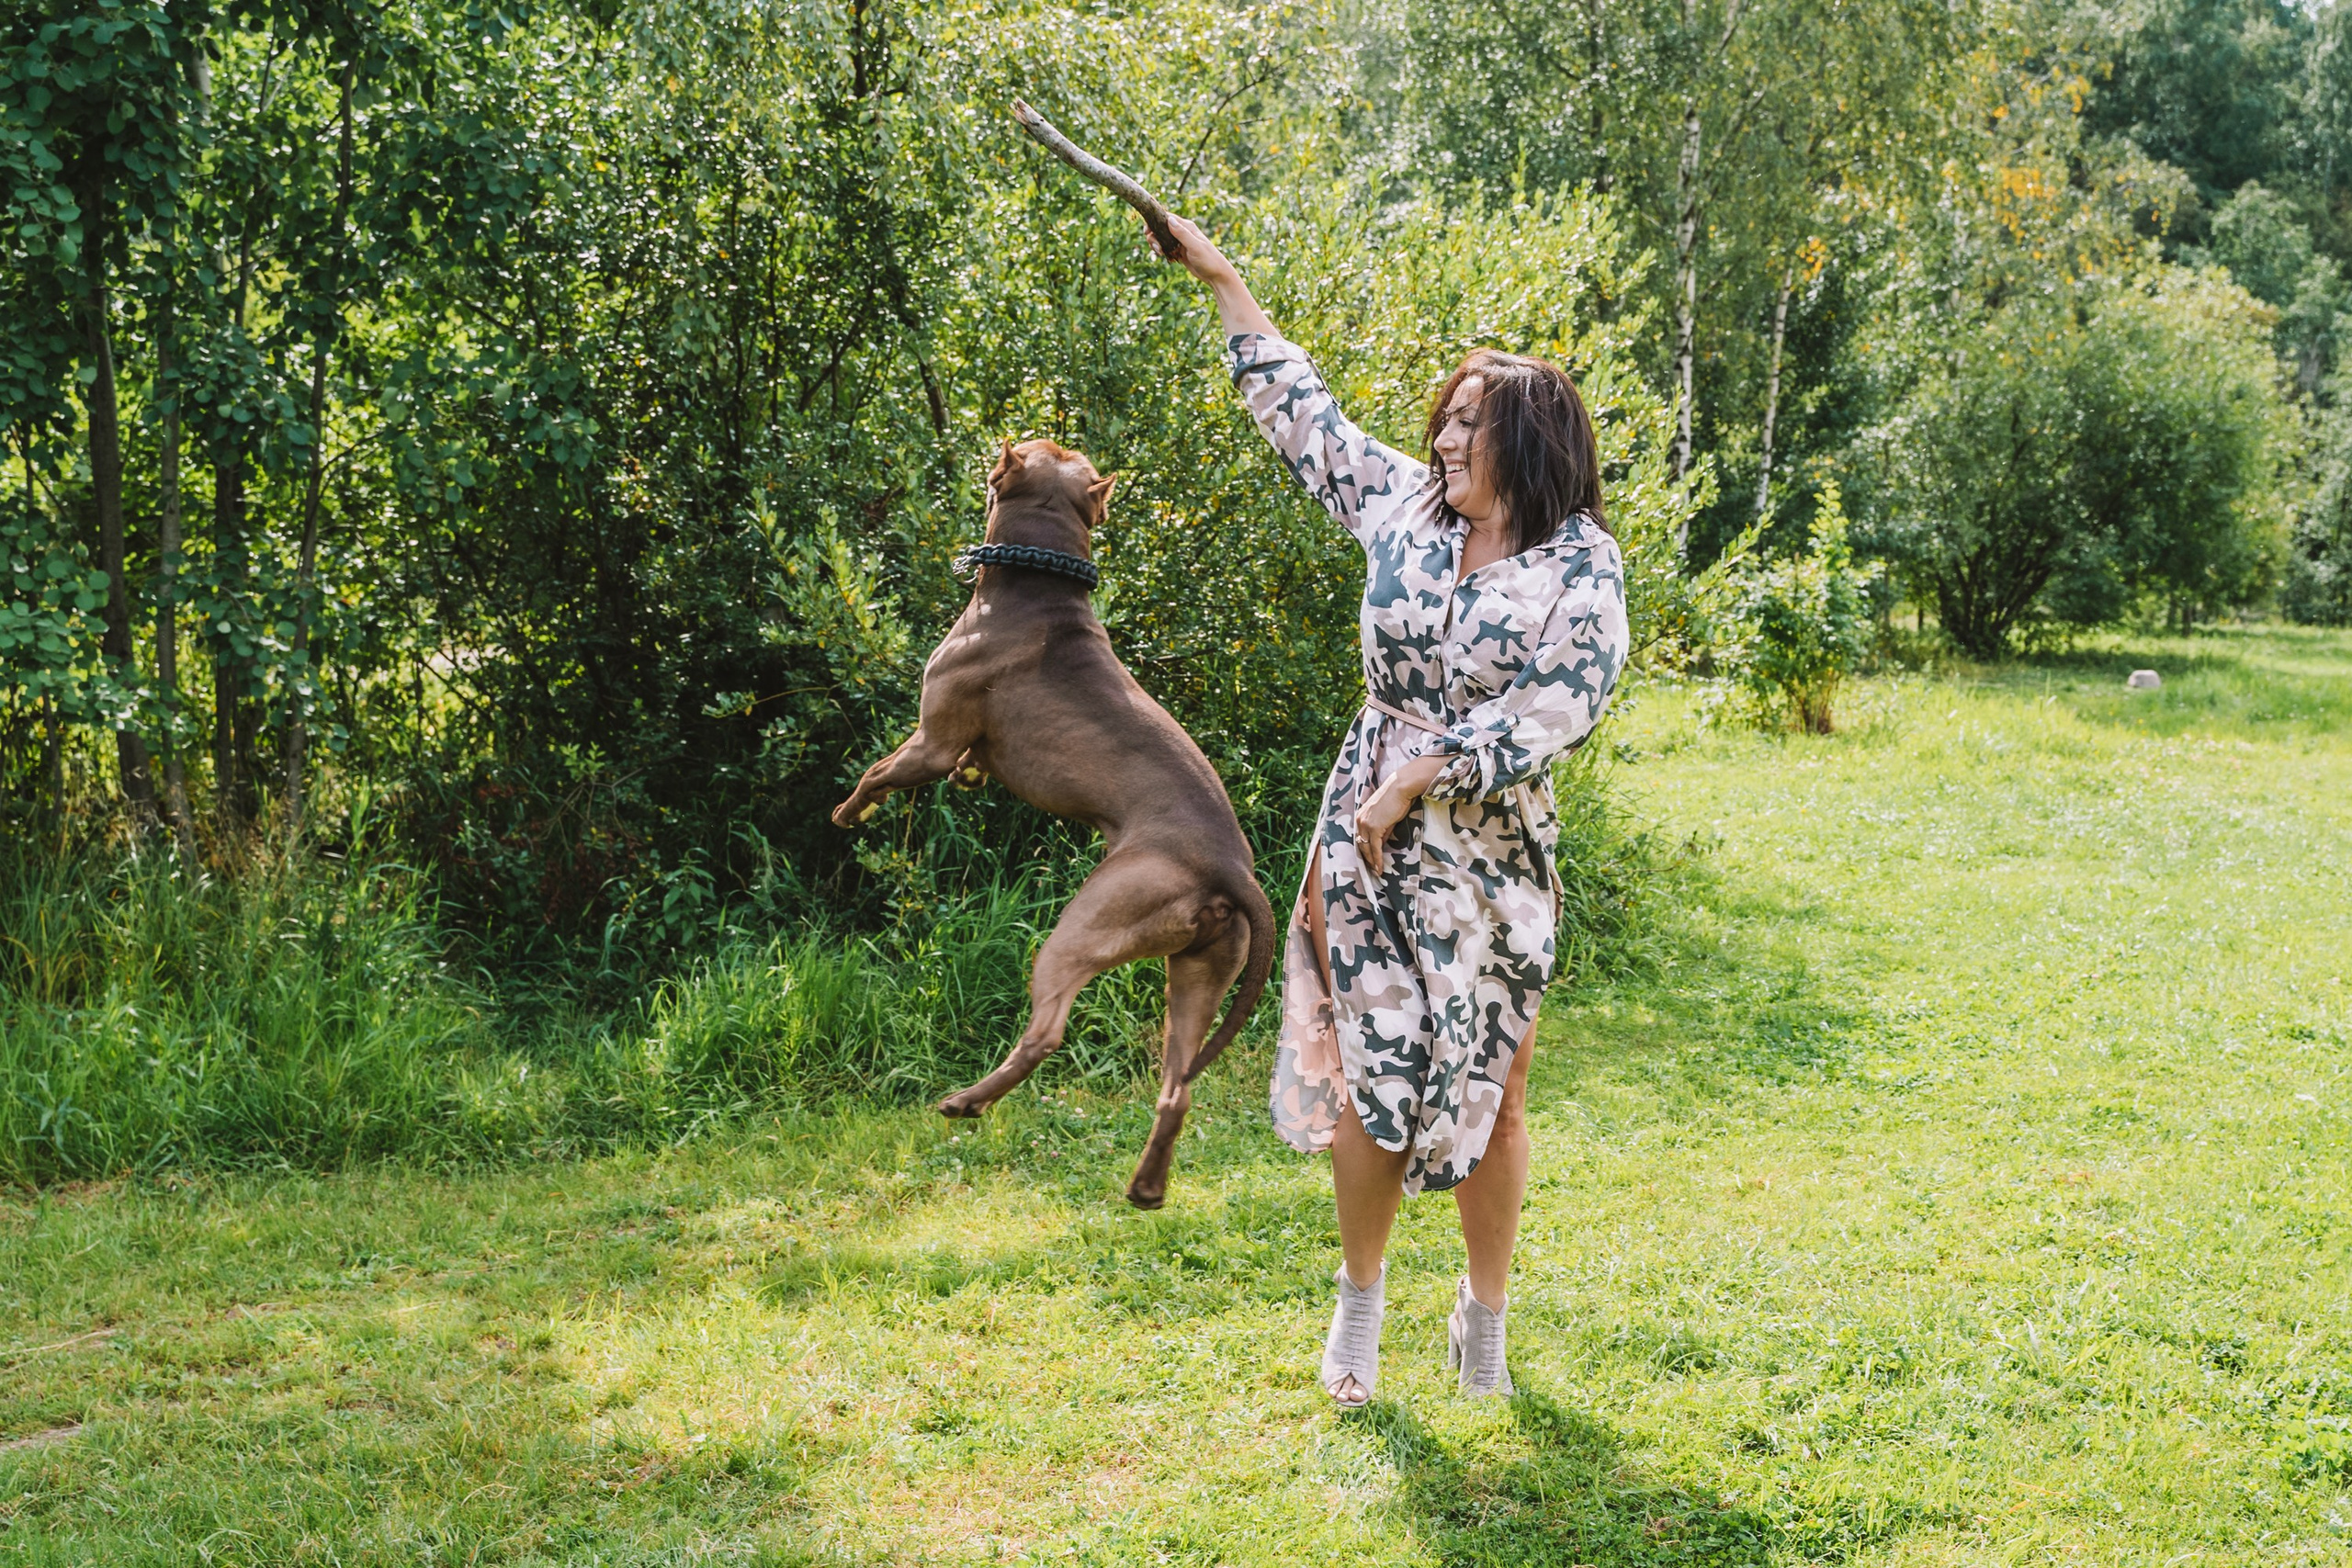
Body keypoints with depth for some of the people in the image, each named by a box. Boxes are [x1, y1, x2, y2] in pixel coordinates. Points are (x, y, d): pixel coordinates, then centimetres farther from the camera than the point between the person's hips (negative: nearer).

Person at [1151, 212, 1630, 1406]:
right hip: (1370, 843, 2)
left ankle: (1484, 1317, 24)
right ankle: (1360, 1304, 22)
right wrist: (1220, 278, 20)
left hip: (1492, 864, -2)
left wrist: (1417, 776, -19)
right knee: (1368, 1075, 4)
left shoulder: (1579, 566, -7)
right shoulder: (1402, 506, 4)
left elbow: (1558, 702, -18)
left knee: (1488, 1090, 7)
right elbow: (1300, 410, 15)